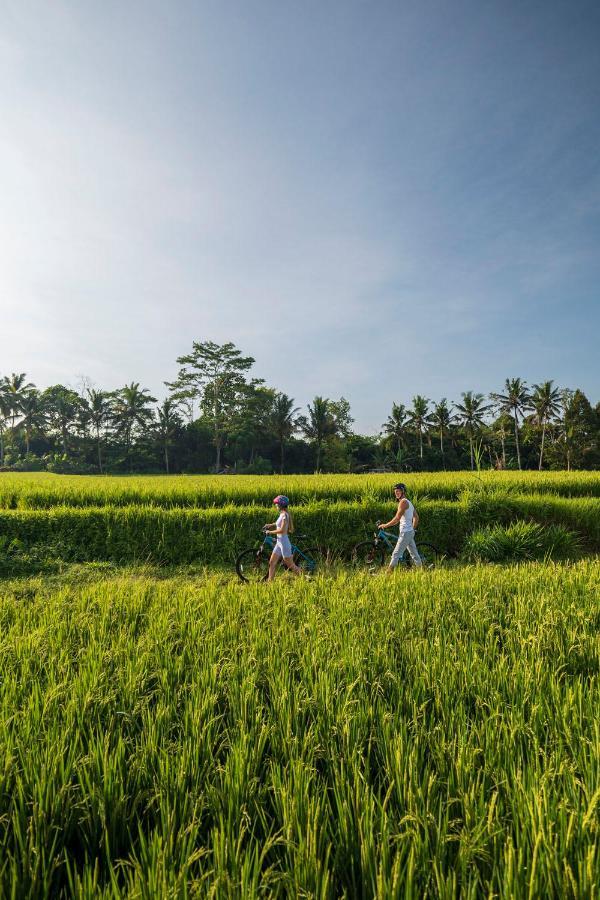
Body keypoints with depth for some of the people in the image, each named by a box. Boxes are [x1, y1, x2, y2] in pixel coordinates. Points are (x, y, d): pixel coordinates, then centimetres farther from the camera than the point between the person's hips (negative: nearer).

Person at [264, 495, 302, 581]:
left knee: (290, 565, 0)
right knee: (272, 563, 10)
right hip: (279, 542, 9)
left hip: (284, 542, -9)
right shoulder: (282, 514, 9)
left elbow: (282, 530, -25)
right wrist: (270, 525, 15)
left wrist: (270, 532, -14)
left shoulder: (285, 515, -18)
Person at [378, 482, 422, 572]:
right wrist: (413, 528, 26)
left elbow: (397, 518, -19)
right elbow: (416, 517, 22)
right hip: (409, 532, 10)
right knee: (414, 553, 15)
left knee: (396, 554, -10)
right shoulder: (408, 502, 17)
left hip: (405, 532, -10)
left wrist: (386, 525, -10)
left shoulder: (403, 502, -14)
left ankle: (389, 572, -10)